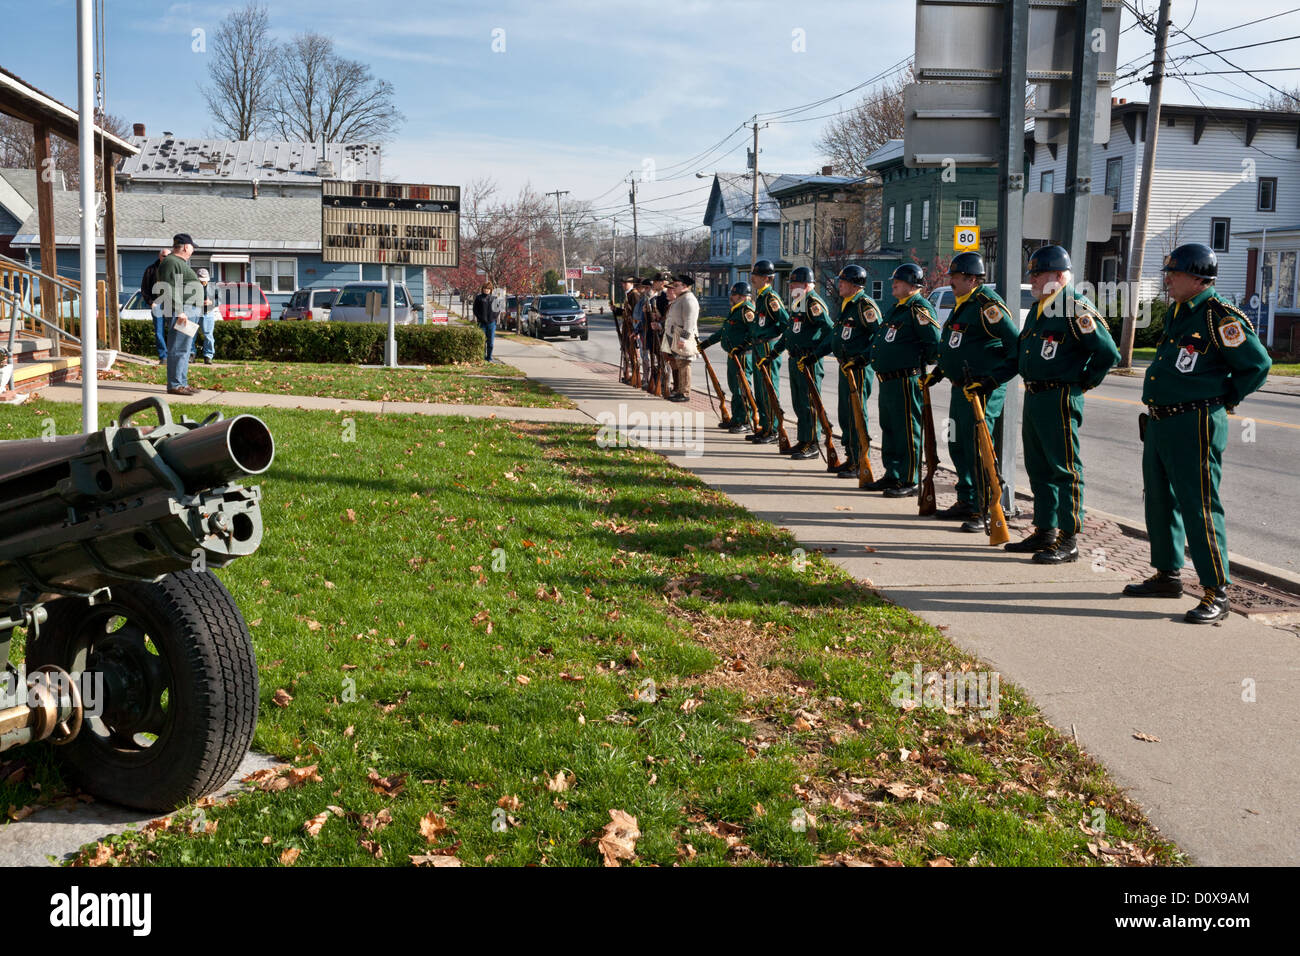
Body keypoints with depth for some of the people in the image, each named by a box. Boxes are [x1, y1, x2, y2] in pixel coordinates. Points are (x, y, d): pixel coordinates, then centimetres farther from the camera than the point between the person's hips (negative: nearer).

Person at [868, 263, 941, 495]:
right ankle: (892, 476, 26)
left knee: (907, 430, -5)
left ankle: (908, 481, 0)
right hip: (887, 380, 10)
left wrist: (917, 362, -9)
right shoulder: (897, 308, 18)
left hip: (906, 380, -10)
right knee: (889, 428, 16)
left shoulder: (919, 308, -13)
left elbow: (935, 344, -19)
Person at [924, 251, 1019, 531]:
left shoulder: (987, 305, -16)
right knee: (958, 446, 16)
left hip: (982, 392, -10)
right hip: (960, 389, 10)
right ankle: (967, 503, 27)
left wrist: (992, 381, -23)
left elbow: (1018, 349, -20)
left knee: (977, 449, -10)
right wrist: (939, 371, 21)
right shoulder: (960, 305, 15)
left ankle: (989, 511, -3)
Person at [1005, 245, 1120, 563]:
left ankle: (1069, 541, 0)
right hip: (1033, 396, 10)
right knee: (1038, 468, 15)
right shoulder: (1038, 307, 15)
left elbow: (1107, 352, -17)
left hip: (1059, 399, -10)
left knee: (1065, 468, -4)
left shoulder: (1076, 307, -14)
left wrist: (1084, 382, -7)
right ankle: (1045, 532, 25)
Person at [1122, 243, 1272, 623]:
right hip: (1159, 422, 10)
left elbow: (1258, 364, -12)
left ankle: (1216, 593, -2)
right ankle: (1168, 575, 32)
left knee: (1199, 506, -8)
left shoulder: (1220, 317, -14)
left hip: (1195, 425, -10)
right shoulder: (1177, 312, 13)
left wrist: (1225, 399, -6)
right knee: (1159, 500, 17)